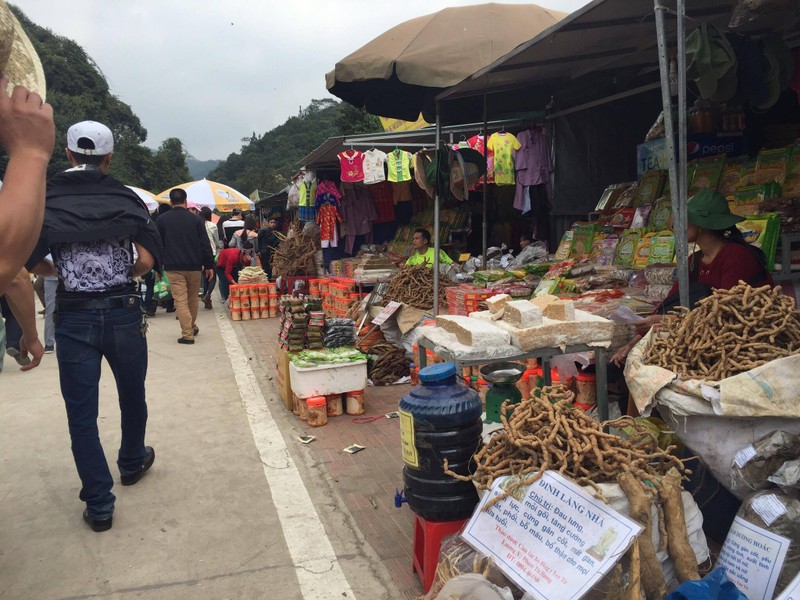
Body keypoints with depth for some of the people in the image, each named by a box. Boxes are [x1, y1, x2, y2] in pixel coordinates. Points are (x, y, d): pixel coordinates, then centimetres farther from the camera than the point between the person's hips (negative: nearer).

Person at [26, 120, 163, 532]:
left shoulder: (46, 200, -2)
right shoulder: (127, 199, -3)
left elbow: (30, 260, -11)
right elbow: (148, 259, -12)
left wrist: (60, 273, 8)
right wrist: (123, 275, 7)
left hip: (74, 318, 0)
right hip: (124, 313, 1)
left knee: (81, 413, 8)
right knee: (132, 396, 22)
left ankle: (99, 505, 11)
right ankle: (132, 463, 44)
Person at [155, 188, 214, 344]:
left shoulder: (162, 219, 1)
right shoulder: (196, 219, 1)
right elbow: (205, 244, -1)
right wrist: (209, 265, 4)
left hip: (173, 267, -2)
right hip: (194, 266, 2)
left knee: (180, 300, -3)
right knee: (193, 298, 18)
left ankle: (187, 334, -8)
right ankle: (192, 327, 33)